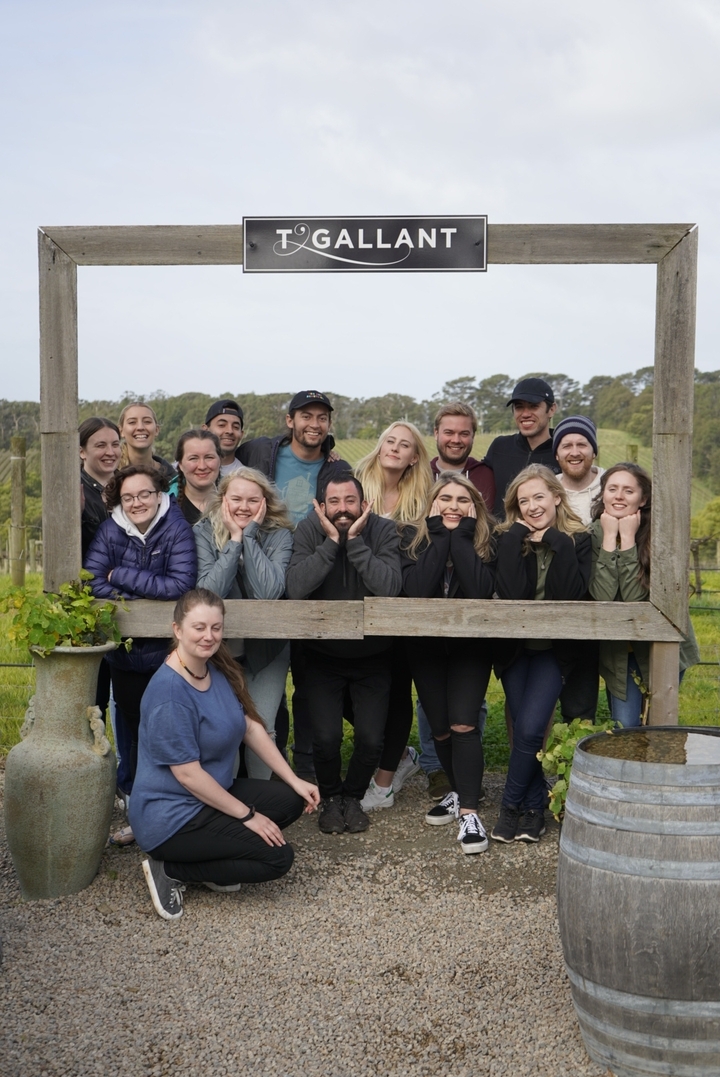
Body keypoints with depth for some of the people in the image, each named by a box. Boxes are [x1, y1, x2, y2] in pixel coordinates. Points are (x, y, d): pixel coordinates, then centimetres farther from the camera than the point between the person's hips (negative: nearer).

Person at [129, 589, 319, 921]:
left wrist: (295, 781, 1)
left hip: (212, 794, 9)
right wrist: (247, 815, -17)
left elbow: (251, 727, 5)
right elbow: (187, 773, -23)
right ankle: (170, 870, -2)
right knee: (277, 857, -12)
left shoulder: (219, 670, 1)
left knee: (292, 800, 2)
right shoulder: (169, 690, -26)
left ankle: (215, 857, 7)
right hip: (170, 816, -9)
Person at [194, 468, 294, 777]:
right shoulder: (204, 532, -8)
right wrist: (234, 539, -21)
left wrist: (250, 534, -23)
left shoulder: (279, 535, -9)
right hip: (218, 647, 0)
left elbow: (269, 592, -26)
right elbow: (208, 592, -22)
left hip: (266, 648, 0)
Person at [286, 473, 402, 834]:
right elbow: (295, 589, -26)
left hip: (372, 657, 0)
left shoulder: (383, 531, -13)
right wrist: (331, 541, -27)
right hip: (323, 656, 0)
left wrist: (354, 540, -28)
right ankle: (330, 797, 19)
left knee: (371, 739, -7)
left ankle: (353, 796, 24)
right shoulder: (308, 531, -12)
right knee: (326, 737, -12)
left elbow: (389, 588, -29)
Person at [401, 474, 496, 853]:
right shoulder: (414, 538, -6)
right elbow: (415, 589, -23)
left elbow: (482, 590, -26)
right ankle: (459, 791, 31)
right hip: (426, 644, 2)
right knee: (440, 728, 9)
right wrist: (440, 535, -20)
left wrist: (461, 535, -21)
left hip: (471, 643, -2)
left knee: (463, 724, -14)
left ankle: (468, 810, -8)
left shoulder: (485, 540, -7)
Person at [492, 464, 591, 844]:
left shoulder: (577, 539, -5)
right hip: (514, 646, 2)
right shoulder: (509, 538, -3)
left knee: (529, 728, -15)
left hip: (554, 648, -1)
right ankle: (535, 807, 16)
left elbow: (572, 593, -20)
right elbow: (511, 593, -20)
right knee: (523, 728, -4)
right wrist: (518, 538, -19)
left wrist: (557, 541, -20)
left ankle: (511, 805, 6)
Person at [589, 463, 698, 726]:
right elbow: (601, 597, -22)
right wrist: (610, 538, -23)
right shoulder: (595, 535, -8)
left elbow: (635, 599, -26)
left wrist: (628, 539, -26)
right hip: (617, 651, 2)